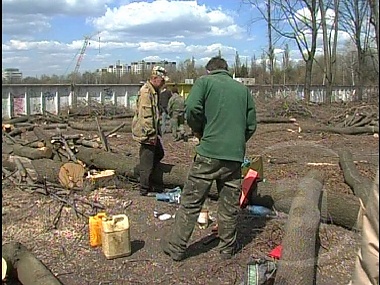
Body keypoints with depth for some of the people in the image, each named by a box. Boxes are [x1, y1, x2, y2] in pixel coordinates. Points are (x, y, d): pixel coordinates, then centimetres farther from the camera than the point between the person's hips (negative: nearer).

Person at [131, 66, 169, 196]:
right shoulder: (145, 92, -20)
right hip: (146, 133, -11)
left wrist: (157, 132, 23)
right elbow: (145, 116, -25)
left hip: (153, 132, 11)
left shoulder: (154, 91, 13)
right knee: (147, 162, -2)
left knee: (159, 154, 21)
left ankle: (147, 181, 31)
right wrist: (151, 135, -23)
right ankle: (144, 190, 10)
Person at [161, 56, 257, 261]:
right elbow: (251, 125, 12)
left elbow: (192, 108, -14)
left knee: (190, 202, 5)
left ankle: (176, 247, 13)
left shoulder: (204, 81, 4)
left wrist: (198, 131, 3)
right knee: (230, 204, 14)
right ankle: (228, 247, 26)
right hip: (236, 155, 4)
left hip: (209, 152, -3)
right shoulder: (243, 89, 15)